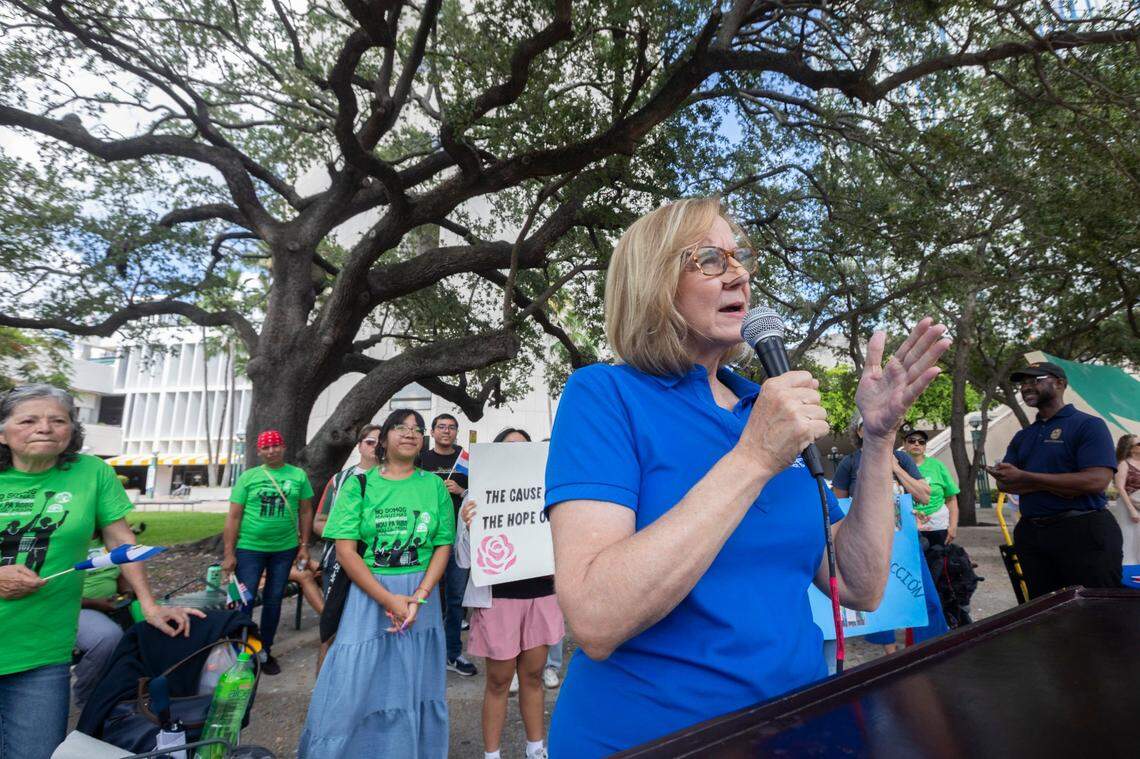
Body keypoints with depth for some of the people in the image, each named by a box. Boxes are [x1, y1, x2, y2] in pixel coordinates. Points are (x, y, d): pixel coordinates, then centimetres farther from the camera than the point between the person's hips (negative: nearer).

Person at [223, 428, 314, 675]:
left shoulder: (298, 475, 1)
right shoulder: (248, 477, -2)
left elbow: (306, 511, 5)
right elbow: (233, 517, -2)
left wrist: (304, 546, 2)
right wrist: (228, 553, -6)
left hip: (285, 549, 2)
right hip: (249, 548, -1)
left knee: (274, 601, 12)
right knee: (244, 601, 3)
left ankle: (265, 651, 28)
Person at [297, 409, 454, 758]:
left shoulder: (434, 485, 2)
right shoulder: (358, 485, -2)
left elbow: (443, 547, 1)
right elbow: (345, 550, -8)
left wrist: (418, 598, -13)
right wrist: (389, 600, -15)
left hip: (422, 597, 2)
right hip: (367, 596, -1)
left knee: (415, 686, 12)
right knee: (355, 683, 7)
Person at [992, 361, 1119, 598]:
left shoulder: (1088, 425, -5)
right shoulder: (1022, 436, 14)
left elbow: (1097, 480, -19)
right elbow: (1004, 483, 4)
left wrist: (1024, 477, -19)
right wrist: (1054, 485, -14)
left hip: (1083, 532, -6)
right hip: (1030, 533, 6)